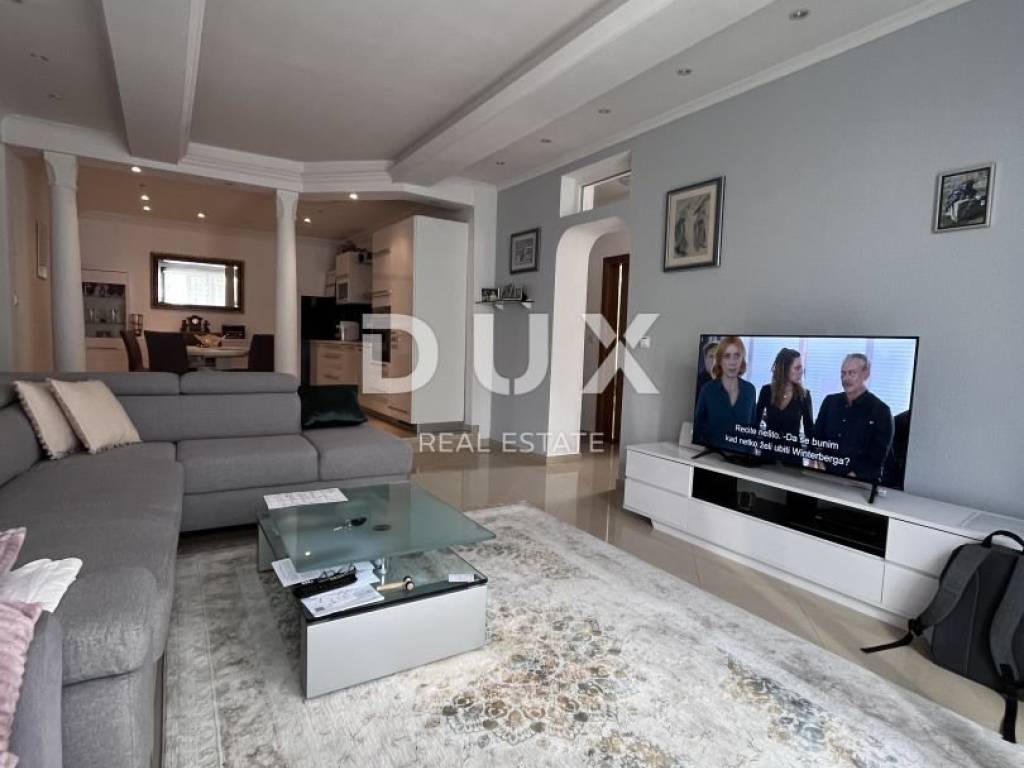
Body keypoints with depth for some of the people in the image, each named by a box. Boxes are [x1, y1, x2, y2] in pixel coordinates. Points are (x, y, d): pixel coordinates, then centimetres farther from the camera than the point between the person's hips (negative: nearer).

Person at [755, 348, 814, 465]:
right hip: (768, 451, 1)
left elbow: (809, 428, 0)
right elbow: (755, 421, 5)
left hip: (793, 454, 0)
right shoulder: (767, 391, -3)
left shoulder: (804, 395, -4)